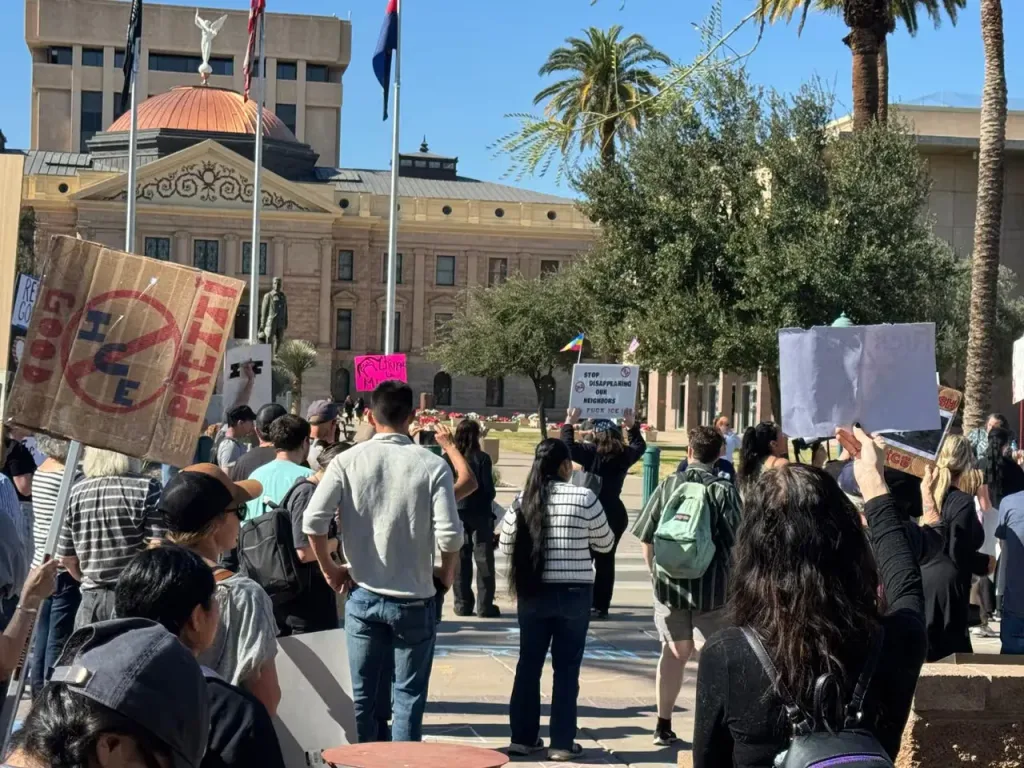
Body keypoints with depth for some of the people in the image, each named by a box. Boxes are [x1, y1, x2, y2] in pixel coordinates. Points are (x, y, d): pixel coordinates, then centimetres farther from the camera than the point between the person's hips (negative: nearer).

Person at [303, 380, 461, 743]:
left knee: (362, 693, 13)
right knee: (408, 693, 9)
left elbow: (312, 522, -12)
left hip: (364, 595, 2)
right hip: (414, 598, -2)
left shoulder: (348, 461, -5)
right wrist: (446, 573, 5)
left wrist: (330, 569, 4)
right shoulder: (432, 465, -9)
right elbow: (449, 534, -15)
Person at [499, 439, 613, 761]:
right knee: (566, 667, 5)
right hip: (573, 592, -3)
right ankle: (562, 743, 8)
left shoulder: (523, 500, 0)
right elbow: (605, 544, 1)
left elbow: (506, 545, 7)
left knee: (529, 664, 12)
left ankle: (523, 737, 16)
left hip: (532, 593, 3)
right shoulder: (584, 498, -9)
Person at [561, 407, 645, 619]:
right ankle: (601, 607, 11)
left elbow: (568, 446, -13)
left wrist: (569, 423, -1)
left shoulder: (592, 453, -11)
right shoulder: (625, 455, 3)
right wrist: (632, 426, 32)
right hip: (615, 514, 4)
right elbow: (640, 446, 24)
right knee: (606, 561, 10)